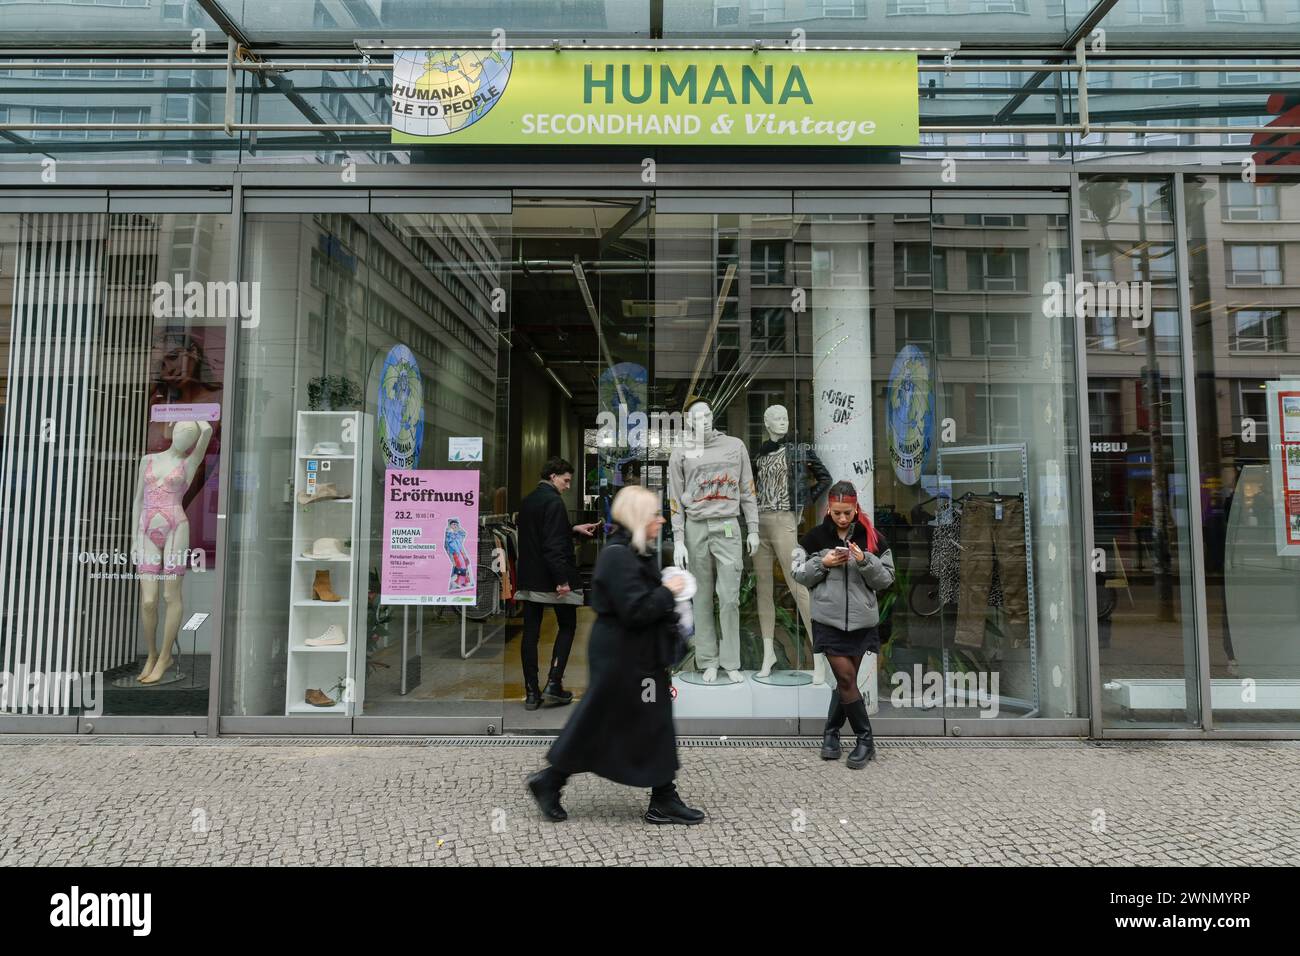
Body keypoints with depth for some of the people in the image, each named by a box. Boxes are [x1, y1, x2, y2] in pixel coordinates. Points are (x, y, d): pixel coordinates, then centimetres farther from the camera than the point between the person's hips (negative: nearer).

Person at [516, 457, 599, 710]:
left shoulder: (527, 502, 14)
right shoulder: (553, 501, -14)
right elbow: (553, 544, -22)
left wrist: (574, 529, 27)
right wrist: (562, 579, -22)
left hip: (528, 578, 8)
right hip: (550, 578, -7)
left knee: (530, 633, 7)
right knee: (567, 627, 9)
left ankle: (531, 693, 8)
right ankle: (553, 684, 1)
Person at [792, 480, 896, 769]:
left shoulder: (872, 538, -1)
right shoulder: (815, 537, 0)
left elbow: (886, 579, 1)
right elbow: (799, 574, 4)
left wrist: (866, 561, -17)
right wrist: (822, 564, -13)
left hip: (862, 620, 1)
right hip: (829, 620, -1)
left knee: (845, 679, 11)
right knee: (846, 678, -5)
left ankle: (831, 732, 28)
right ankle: (865, 739, 9)